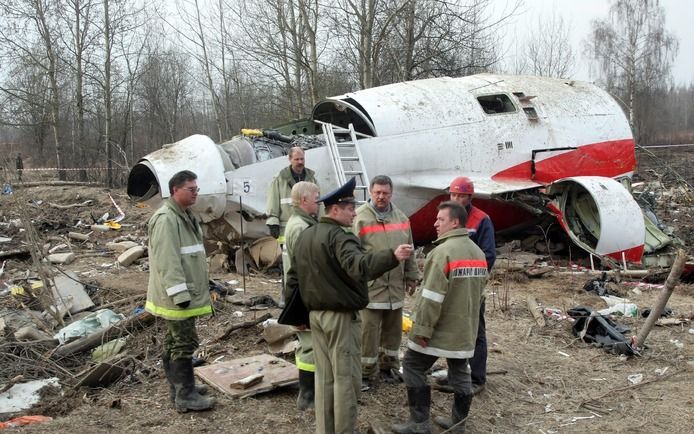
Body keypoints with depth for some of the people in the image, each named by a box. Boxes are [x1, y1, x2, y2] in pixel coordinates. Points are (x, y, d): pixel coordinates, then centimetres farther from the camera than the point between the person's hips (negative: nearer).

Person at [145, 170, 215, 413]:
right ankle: (185, 395, 1)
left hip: (187, 293, 10)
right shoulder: (166, 220, -18)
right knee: (185, 343, -6)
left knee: (174, 341, 17)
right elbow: (167, 261, -24)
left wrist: (200, 288, 24)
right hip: (176, 296, -10)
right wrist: (180, 293, -26)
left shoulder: (185, 216, 15)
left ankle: (180, 386, 27)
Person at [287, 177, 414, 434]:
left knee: (324, 376, 15)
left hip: (316, 314, 8)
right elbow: (358, 266, -38)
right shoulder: (340, 236, -18)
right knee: (345, 377, 1)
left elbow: (293, 279, 15)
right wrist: (392, 257, -48)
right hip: (341, 316, -8)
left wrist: (301, 313, 21)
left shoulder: (304, 237, 10)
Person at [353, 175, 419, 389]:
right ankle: (365, 372, 12)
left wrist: (411, 276, 19)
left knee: (393, 329, 15)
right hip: (370, 285, -6)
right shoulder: (359, 218, -10)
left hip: (395, 286, 6)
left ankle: (389, 366, 32)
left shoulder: (401, 217, 10)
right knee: (369, 331, -1)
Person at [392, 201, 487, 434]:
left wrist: (422, 328, -18)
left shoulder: (443, 251, -20)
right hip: (464, 328, 8)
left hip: (440, 329, -8)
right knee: (460, 373, 14)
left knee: (413, 366, 4)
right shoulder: (478, 253, 10)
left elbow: (432, 296, -23)